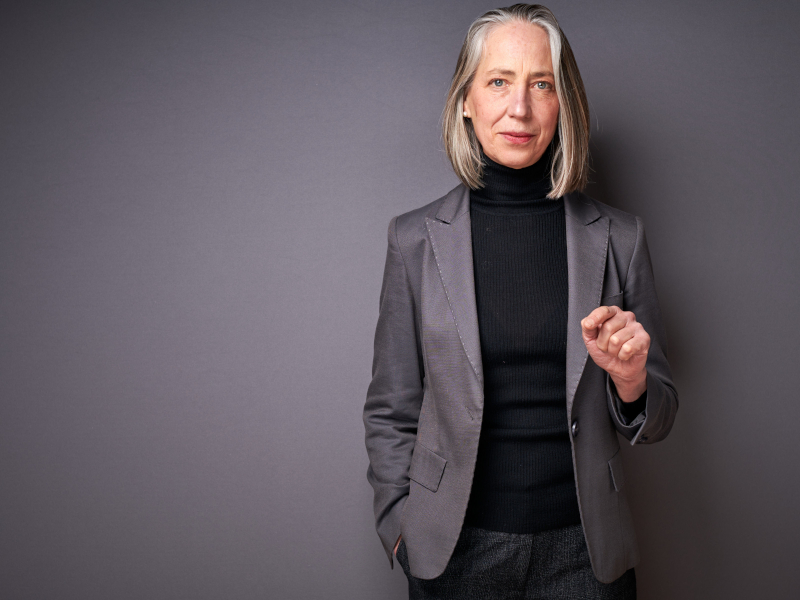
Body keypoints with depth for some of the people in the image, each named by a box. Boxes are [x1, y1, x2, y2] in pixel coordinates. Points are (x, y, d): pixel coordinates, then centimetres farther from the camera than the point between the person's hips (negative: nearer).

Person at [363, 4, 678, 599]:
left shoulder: (618, 237, -2)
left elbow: (656, 419, 4)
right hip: (456, 550, -1)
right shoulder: (416, 238, -4)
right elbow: (391, 412, 2)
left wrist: (630, 380, -15)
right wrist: (403, 529, -5)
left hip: (585, 549, 1)